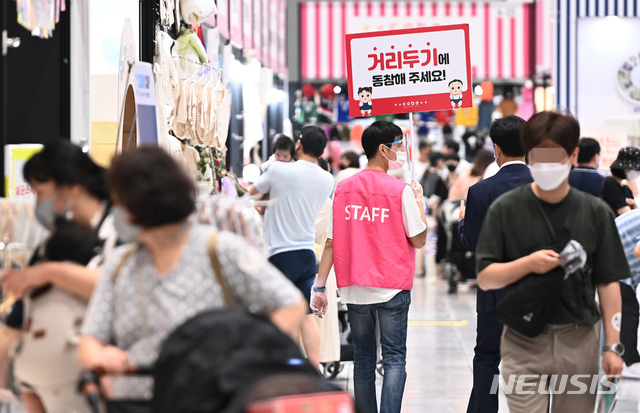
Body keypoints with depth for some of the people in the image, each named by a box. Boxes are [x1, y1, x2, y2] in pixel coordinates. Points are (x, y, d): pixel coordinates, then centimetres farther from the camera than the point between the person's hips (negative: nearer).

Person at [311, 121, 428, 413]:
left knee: (363, 357, 14)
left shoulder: (343, 189, 3)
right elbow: (418, 241, -6)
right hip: (392, 287, -4)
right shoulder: (401, 190, -9)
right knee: (394, 358, 0)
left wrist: (320, 286, 5)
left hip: (354, 288, 4)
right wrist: (419, 199, 6)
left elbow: (331, 242, 3)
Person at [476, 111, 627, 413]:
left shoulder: (595, 212, 2)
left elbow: (608, 283, 3)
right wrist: (528, 263, -20)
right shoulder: (505, 210, -2)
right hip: (524, 343, -1)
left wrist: (612, 346, -2)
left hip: (579, 342, 1)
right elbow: (485, 278, -3)